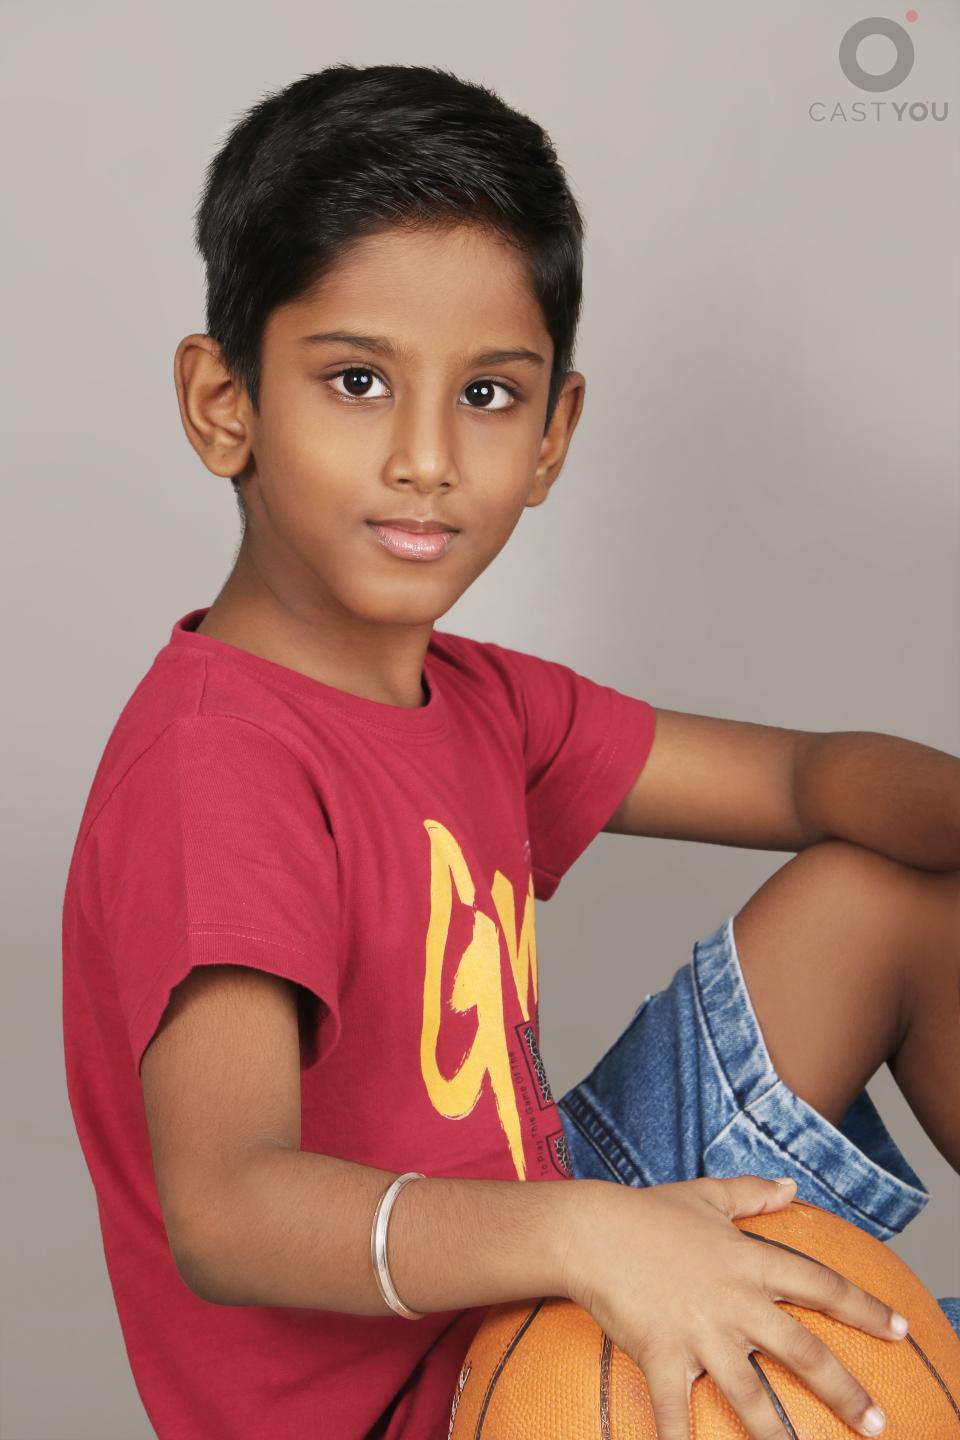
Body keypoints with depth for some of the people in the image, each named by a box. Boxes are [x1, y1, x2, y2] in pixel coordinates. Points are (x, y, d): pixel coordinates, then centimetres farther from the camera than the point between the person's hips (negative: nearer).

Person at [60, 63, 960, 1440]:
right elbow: (224, 1210, -36)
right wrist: (585, 1239, -50)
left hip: (531, 1259, 9)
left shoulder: (476, 702, 5)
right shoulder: (218, 765, -24)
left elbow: (808, 775, 6)